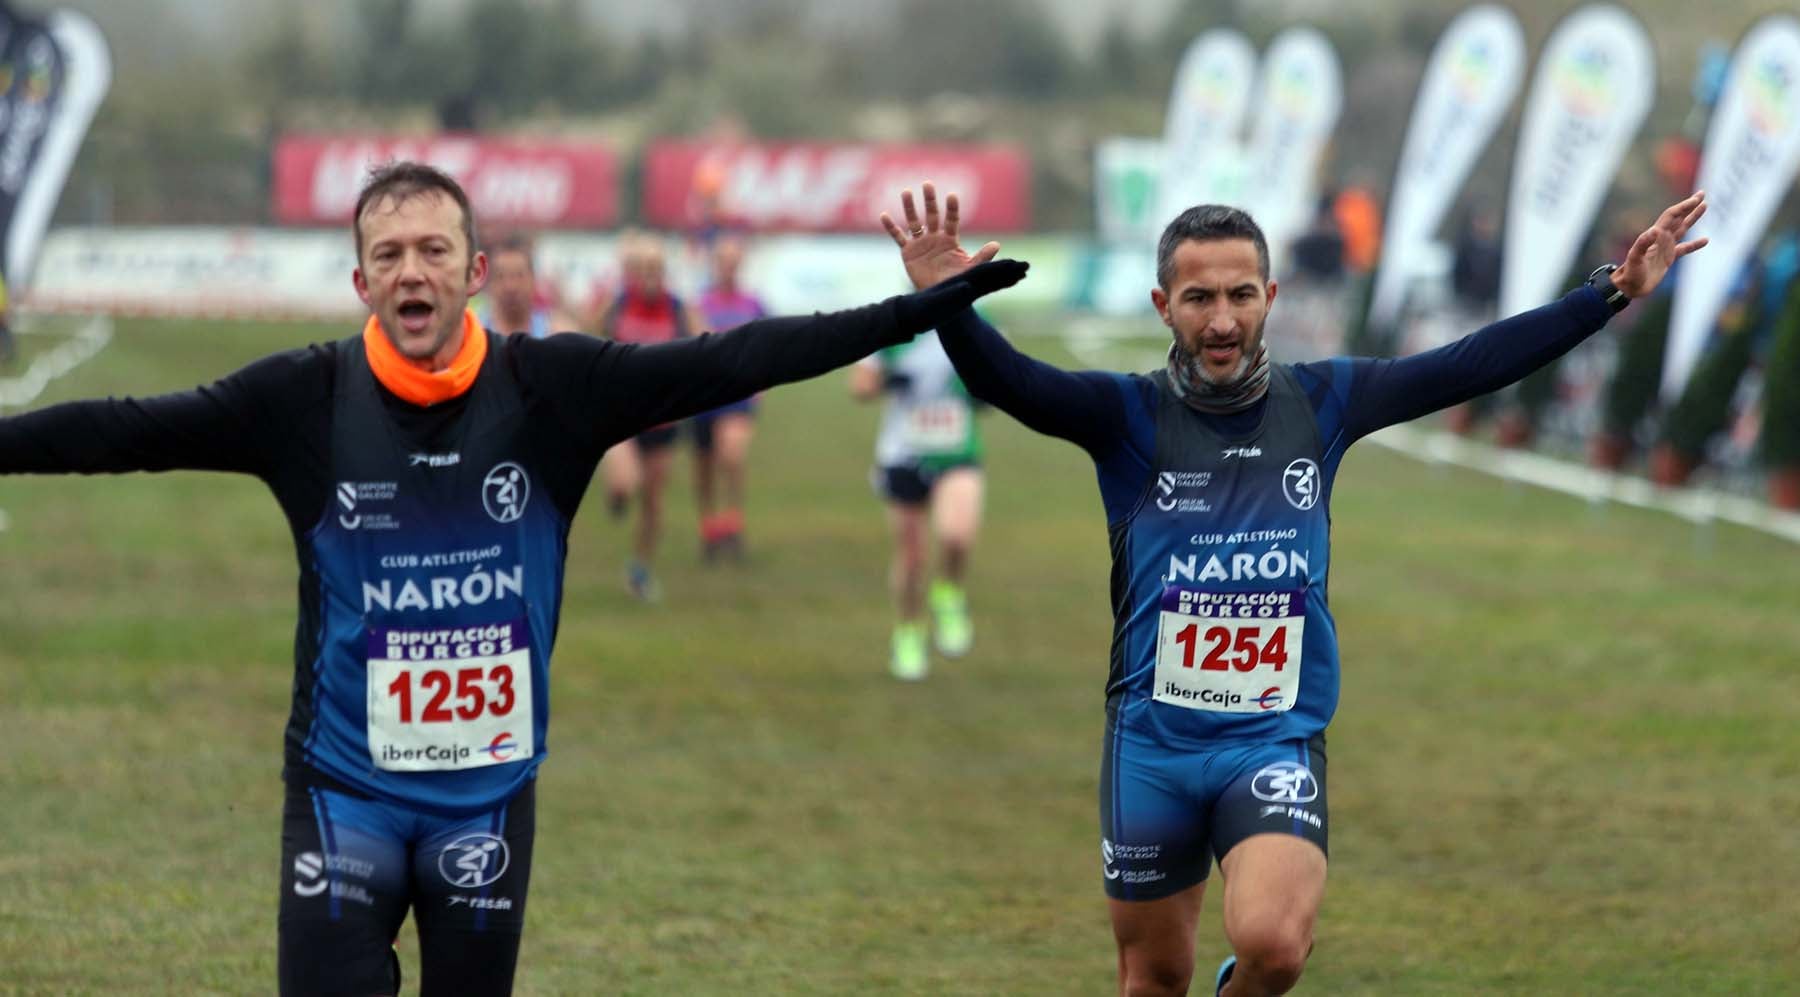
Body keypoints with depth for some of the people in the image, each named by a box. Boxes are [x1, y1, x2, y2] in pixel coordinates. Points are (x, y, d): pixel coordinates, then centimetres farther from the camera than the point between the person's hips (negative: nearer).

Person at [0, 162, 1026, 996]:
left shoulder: (553, 388, -5)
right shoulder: (306, 400, -7)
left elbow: (735, 360, -6)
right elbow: (122, 430, -6)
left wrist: (928, 306, -8)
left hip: (489, 796, 1)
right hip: (345, 790, -1)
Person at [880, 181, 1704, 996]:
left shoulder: (1320, 402, 3)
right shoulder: (1130, 415, -6)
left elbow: (1471, 364, 5)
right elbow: (1005, 381, -22)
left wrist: (1613, 292, 2)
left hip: (1276, 741, 0)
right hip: (1151, 740, 0)